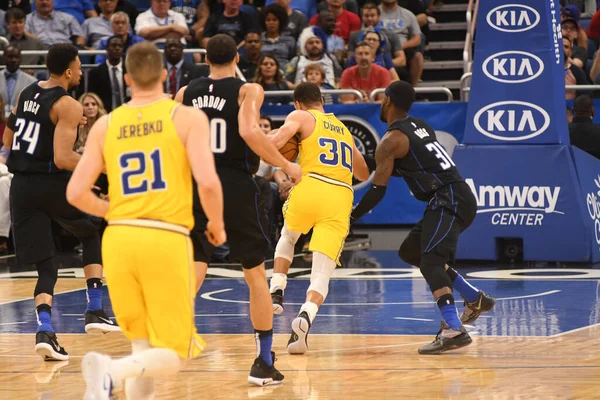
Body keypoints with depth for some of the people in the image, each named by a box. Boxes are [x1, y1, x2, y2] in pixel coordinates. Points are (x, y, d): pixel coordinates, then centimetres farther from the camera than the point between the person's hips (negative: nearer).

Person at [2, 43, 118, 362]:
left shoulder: (26, 93, 11)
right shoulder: (67, 106, -12)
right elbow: (62, 159, -19)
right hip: (52, 184, -5)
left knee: (46, 267, 6)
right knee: (92, 235, 23)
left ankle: (44, 329, -17)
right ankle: (94, 312, 16)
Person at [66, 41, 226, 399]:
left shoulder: (106, 125, 9)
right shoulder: (188, 118, 0)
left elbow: (76, 194, 6)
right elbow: (208, 182, -11)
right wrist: (217, 226, 8)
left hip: (118, 237, 4)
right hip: (167, 239, -4)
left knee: (144, 347, 20)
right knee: (171, 355, 1)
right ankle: (113, 370, -28)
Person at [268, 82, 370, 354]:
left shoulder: (301, 117, 13)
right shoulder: (344, 130, 30)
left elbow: (275, 142, -7)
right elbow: (364, 174, 39)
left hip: (310, 188, -3)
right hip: (341, 198, 3)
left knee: (288, 237, 32)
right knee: (322, 273, -3)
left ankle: (276, 292, 19)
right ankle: (306, 316, -30)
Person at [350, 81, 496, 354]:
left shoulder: (391, 140, -7)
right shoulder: (419, 126, 19)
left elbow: (378, 190, -10)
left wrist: (349, 218, -3)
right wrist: (373, 163, 31)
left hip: (448, 202, -9)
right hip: (459, 197, 9)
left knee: (431, 261, -20)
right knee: (410, 251, 20)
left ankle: (453, 330, -36)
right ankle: (475, 299, 23)